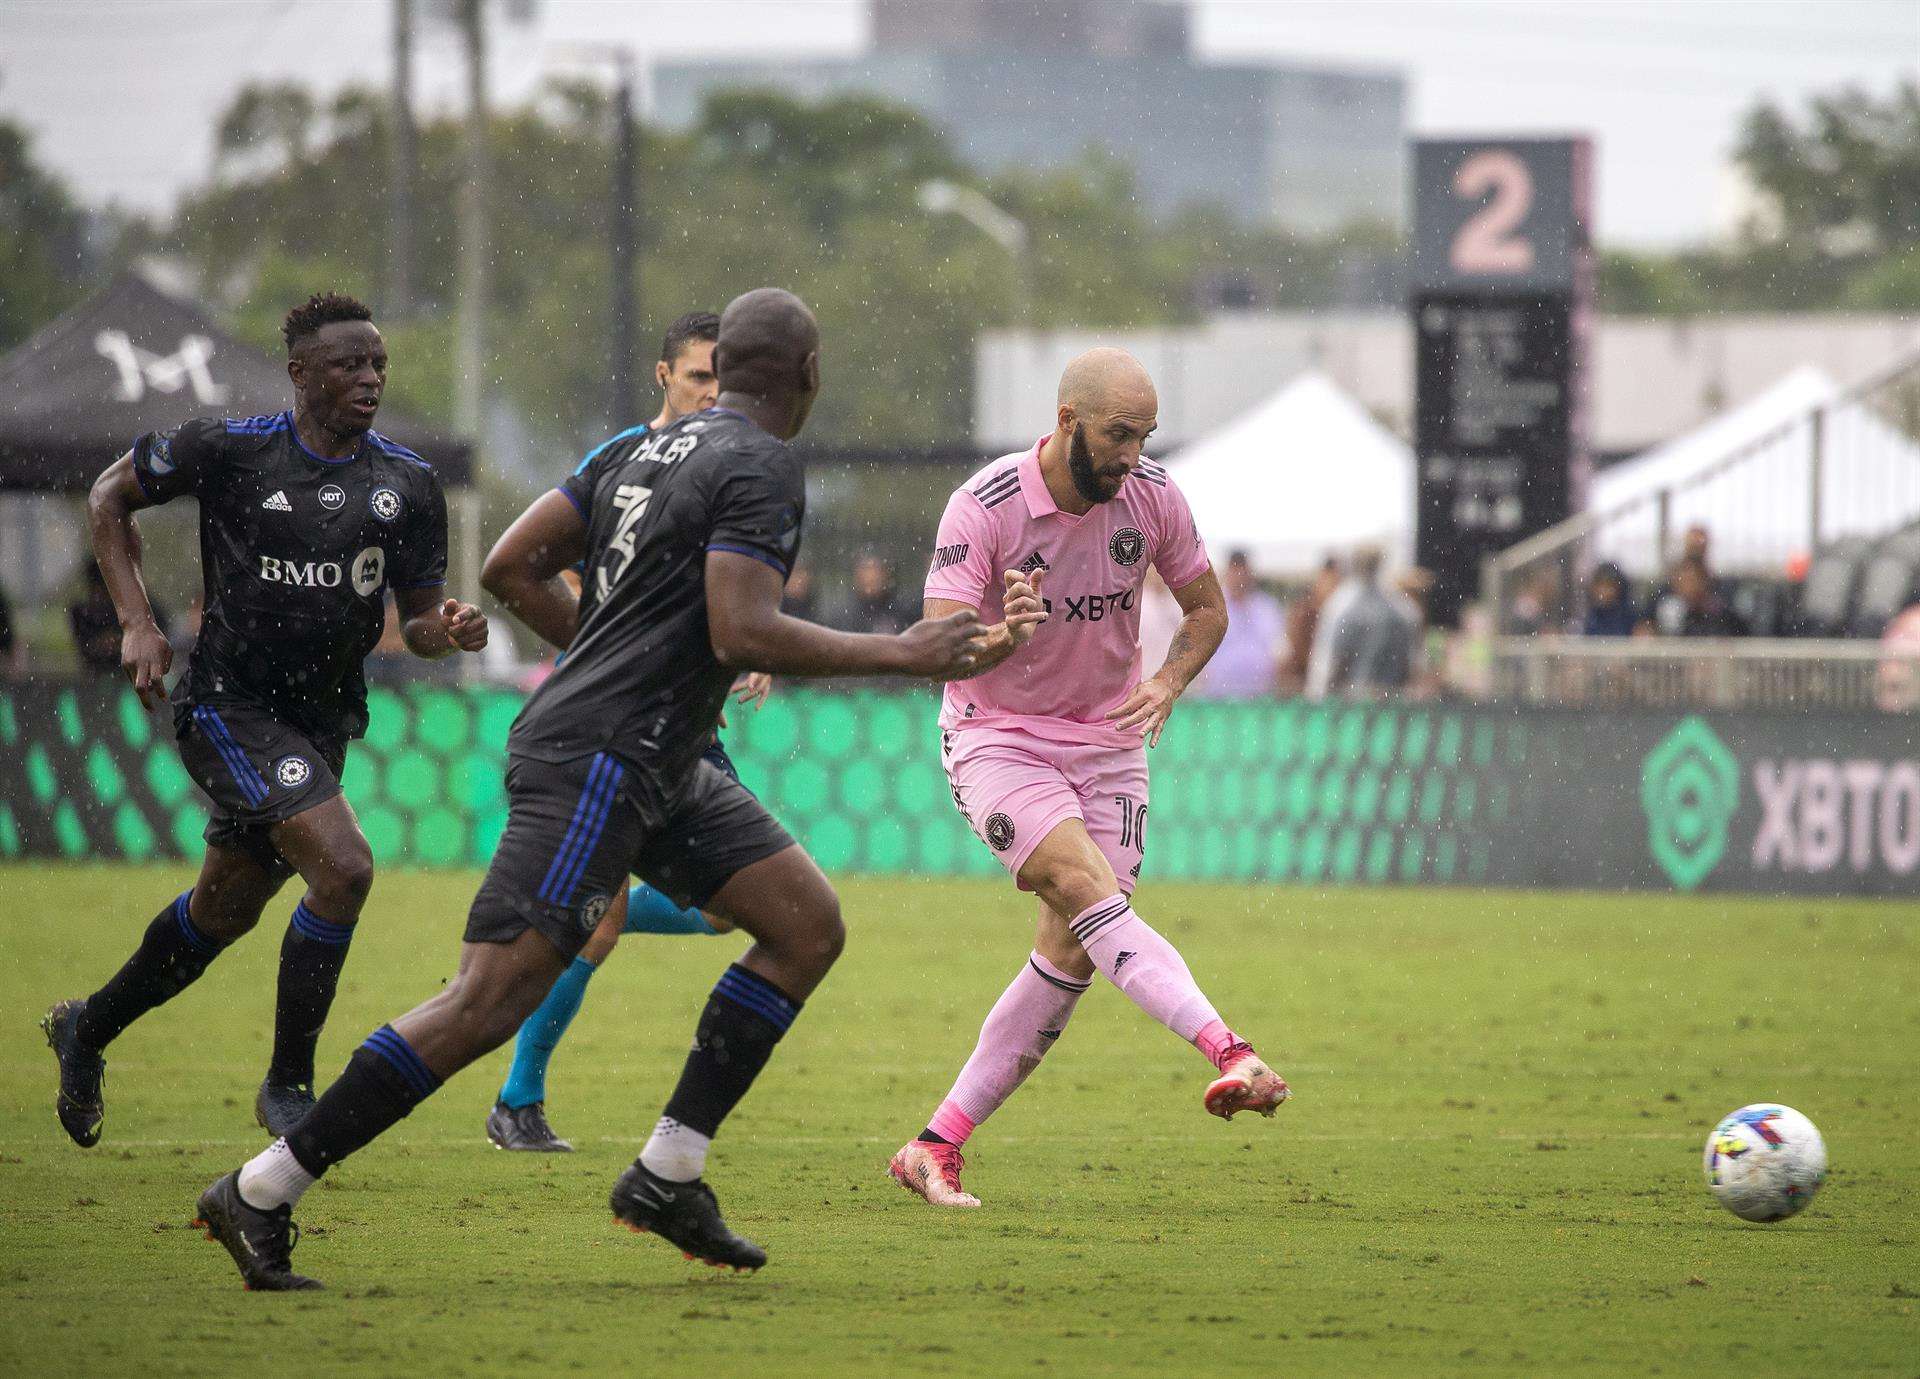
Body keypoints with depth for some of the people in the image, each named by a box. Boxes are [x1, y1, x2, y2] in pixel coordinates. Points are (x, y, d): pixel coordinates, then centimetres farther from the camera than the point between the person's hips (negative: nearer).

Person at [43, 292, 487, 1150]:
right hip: (228, 703, -6)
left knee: (224, 911, 18)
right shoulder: (229, 451, -10)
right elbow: (110, 496, 5)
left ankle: (86, 1031, 43)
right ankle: (287, 1084, -10)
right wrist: (137, 622, -4)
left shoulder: (407, 483, 1)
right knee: (343, 868, -23)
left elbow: (419, 620, 5)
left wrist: (450, 631, -20)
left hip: (322, 720, 6)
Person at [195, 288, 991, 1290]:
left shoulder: (646, 448, 14)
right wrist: (900, 656, -15)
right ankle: (261, 1191, -11)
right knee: (492, 1001, -14)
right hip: (593, 765, -10)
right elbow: (741, 633, -22)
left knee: (810, 926, 7)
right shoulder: (761, 467, -11)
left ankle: (667, 1173, 5)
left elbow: (513, 566, 14)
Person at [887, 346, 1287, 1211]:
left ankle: (937, 1147, 3)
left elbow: (1206, 607, 7)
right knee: (1089, 890, -28)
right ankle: (1227, 1052, -44)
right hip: (997, 739, -5)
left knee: (1071, 954, -5)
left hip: (1106, 742, 5)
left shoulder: (1151, 496, -7)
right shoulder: (986, 506, -20)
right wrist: (1003, 636, -47)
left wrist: (1166, 684, -12)